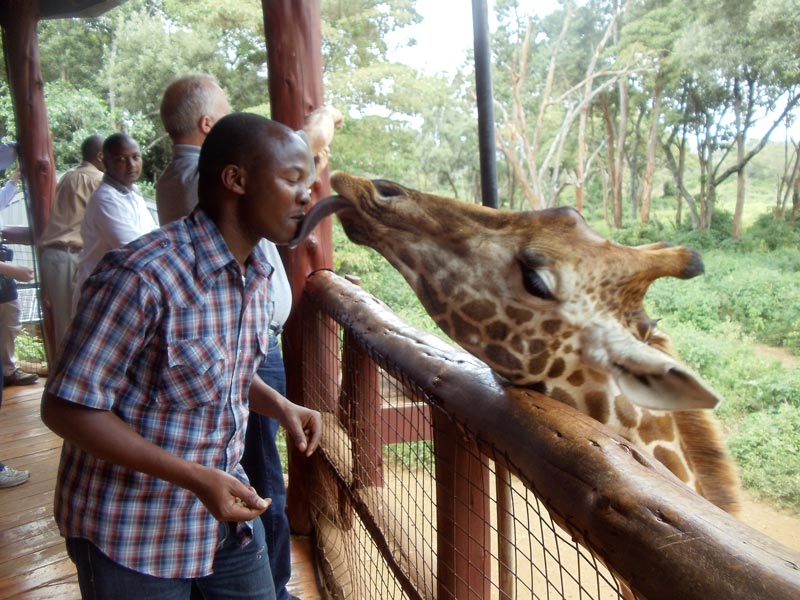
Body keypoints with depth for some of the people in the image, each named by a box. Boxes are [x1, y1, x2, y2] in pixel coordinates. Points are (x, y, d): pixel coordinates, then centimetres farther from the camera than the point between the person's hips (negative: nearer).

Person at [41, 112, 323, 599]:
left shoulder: (258, 272, -1)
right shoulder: (144, 275, -26)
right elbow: (69, 409, -21)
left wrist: (281, 406, -5)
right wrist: (196, 478, -25)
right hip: (133, 533, -6)